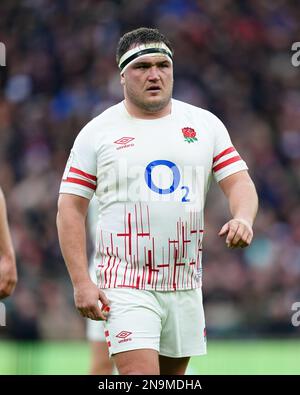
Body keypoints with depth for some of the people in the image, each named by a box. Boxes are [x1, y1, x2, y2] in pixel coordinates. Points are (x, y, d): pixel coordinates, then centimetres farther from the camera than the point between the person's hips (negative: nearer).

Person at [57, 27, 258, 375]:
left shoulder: (205, 124, 9)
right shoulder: (97, 132, 0)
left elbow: (239, 181, 7)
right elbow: (70, 208, 0)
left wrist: (242, 218, -17)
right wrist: (81, 283, -9)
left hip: (185, 285, 4)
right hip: (126, 283, -4)